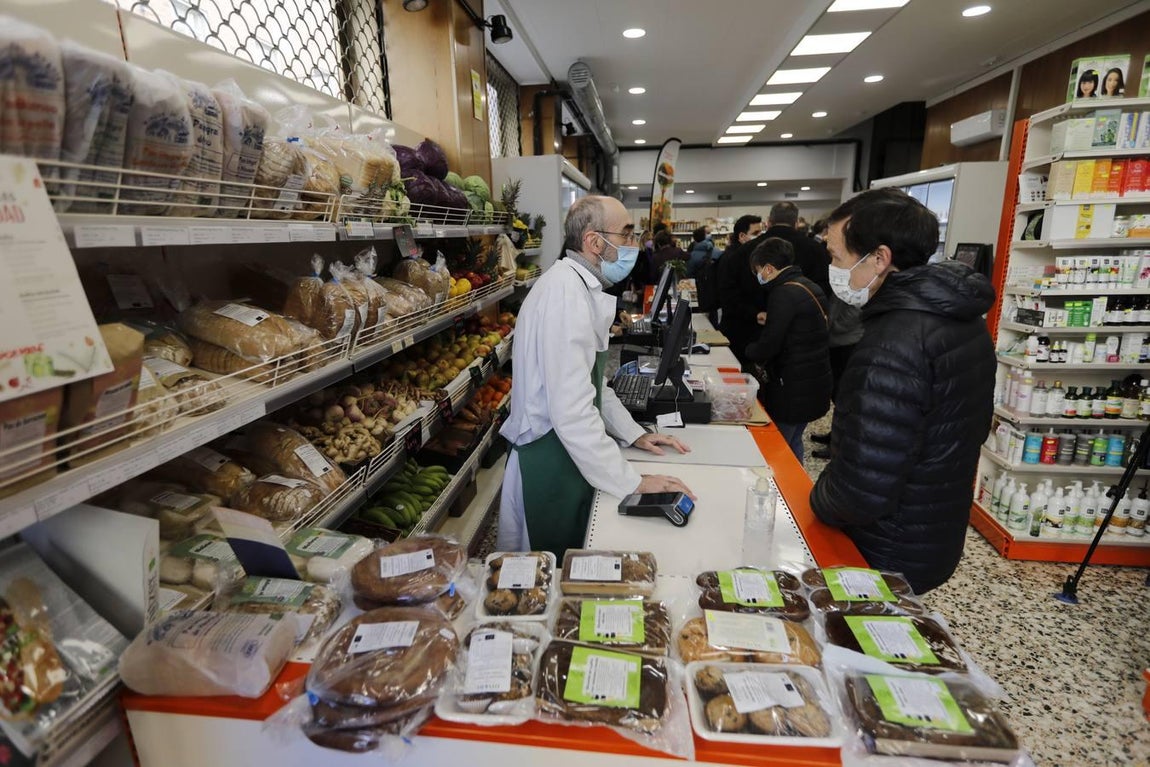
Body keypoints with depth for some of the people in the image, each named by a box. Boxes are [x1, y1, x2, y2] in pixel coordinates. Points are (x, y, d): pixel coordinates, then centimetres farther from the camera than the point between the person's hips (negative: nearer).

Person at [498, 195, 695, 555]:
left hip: (569, 452, 10)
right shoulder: (565, 292, -23)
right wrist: (633, 482, -21)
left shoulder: (584, 289, 11)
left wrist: (634, 434, 13)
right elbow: (572, 412, -29)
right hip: (547, 462, -9)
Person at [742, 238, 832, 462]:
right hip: (815, 385, 10)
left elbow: (767, 347, -20)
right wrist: (771, 322, 19)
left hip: (792, 390, -10)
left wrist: (746, 350, -2)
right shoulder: (810, 287, 11)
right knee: (793, 443, 22)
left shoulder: (784, 293, -19)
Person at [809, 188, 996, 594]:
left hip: (887, 559, -9)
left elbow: (860, 492, -33)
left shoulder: (893, 345, -31)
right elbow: (969, 430, 13)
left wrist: (818, 500, -12)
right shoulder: (962, 319, 1)